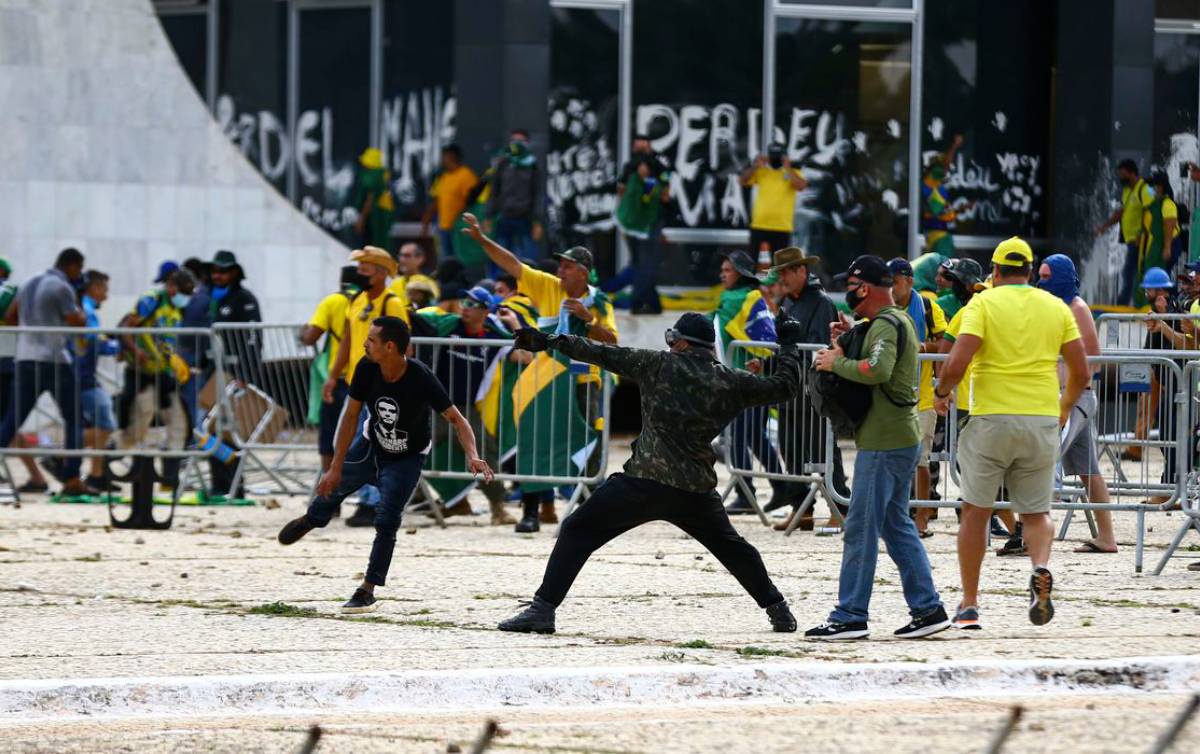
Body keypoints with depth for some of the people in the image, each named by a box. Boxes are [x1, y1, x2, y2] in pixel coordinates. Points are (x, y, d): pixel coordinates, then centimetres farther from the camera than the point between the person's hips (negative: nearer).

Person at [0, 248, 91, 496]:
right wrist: (79, 306, 7)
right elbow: (78, 323, -11)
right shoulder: (62, 288, -9)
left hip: (25, 360, 6)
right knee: (74, 421, 4)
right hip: (54, 361, -6)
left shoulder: (29, 285, 15)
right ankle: (72, 480, -2)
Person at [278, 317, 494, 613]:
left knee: (386, 521, -15)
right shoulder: (367, 369, -24)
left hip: (407, 458, -4)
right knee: (332, 486, 18)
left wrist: (472, 456, -48)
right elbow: (351, 415, -15)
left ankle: (367, 590, 0)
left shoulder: (421, 378, -35)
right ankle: (313, 519, 56)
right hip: (371, 443, 4)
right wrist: (336, 468, -14)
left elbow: (456, 419, -30)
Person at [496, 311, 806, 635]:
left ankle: (543, 609, -8)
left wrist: (551, 341, 7)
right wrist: (789, 346, 33)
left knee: (577, 532, 3)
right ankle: (778, 610, 29)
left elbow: (606, 355, 2)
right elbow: (783, 387, 16)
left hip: (643, 482, -4)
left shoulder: (660, 365, 1)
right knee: (731, 546, 28)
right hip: (697, 490, 4)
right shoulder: (731, 382, 7)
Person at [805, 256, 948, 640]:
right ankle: (928, 609, 14)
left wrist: (836, 362, -19)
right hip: (901, 439, 10)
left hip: (883, 443, -10)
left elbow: (878, 370, -32)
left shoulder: (885, 325, -15)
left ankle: (850, 616, -5)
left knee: (860, 528, -6)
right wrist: (850, 340, 13)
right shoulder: (900, 320, 17)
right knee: (896, 525, 15)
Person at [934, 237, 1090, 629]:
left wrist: (941, 392, 6)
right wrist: (1065, 405, 25)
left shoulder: (983, 303, -2)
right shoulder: (1056, 307, 8)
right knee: (1036, 512, 13)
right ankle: (1041, 568, -18)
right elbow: (1080, 372, 7)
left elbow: (957, 363, -14)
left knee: (976, 512, 10)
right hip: (1043, 421, 3)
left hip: (991, 419, -3)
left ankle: (969, 605, 10)